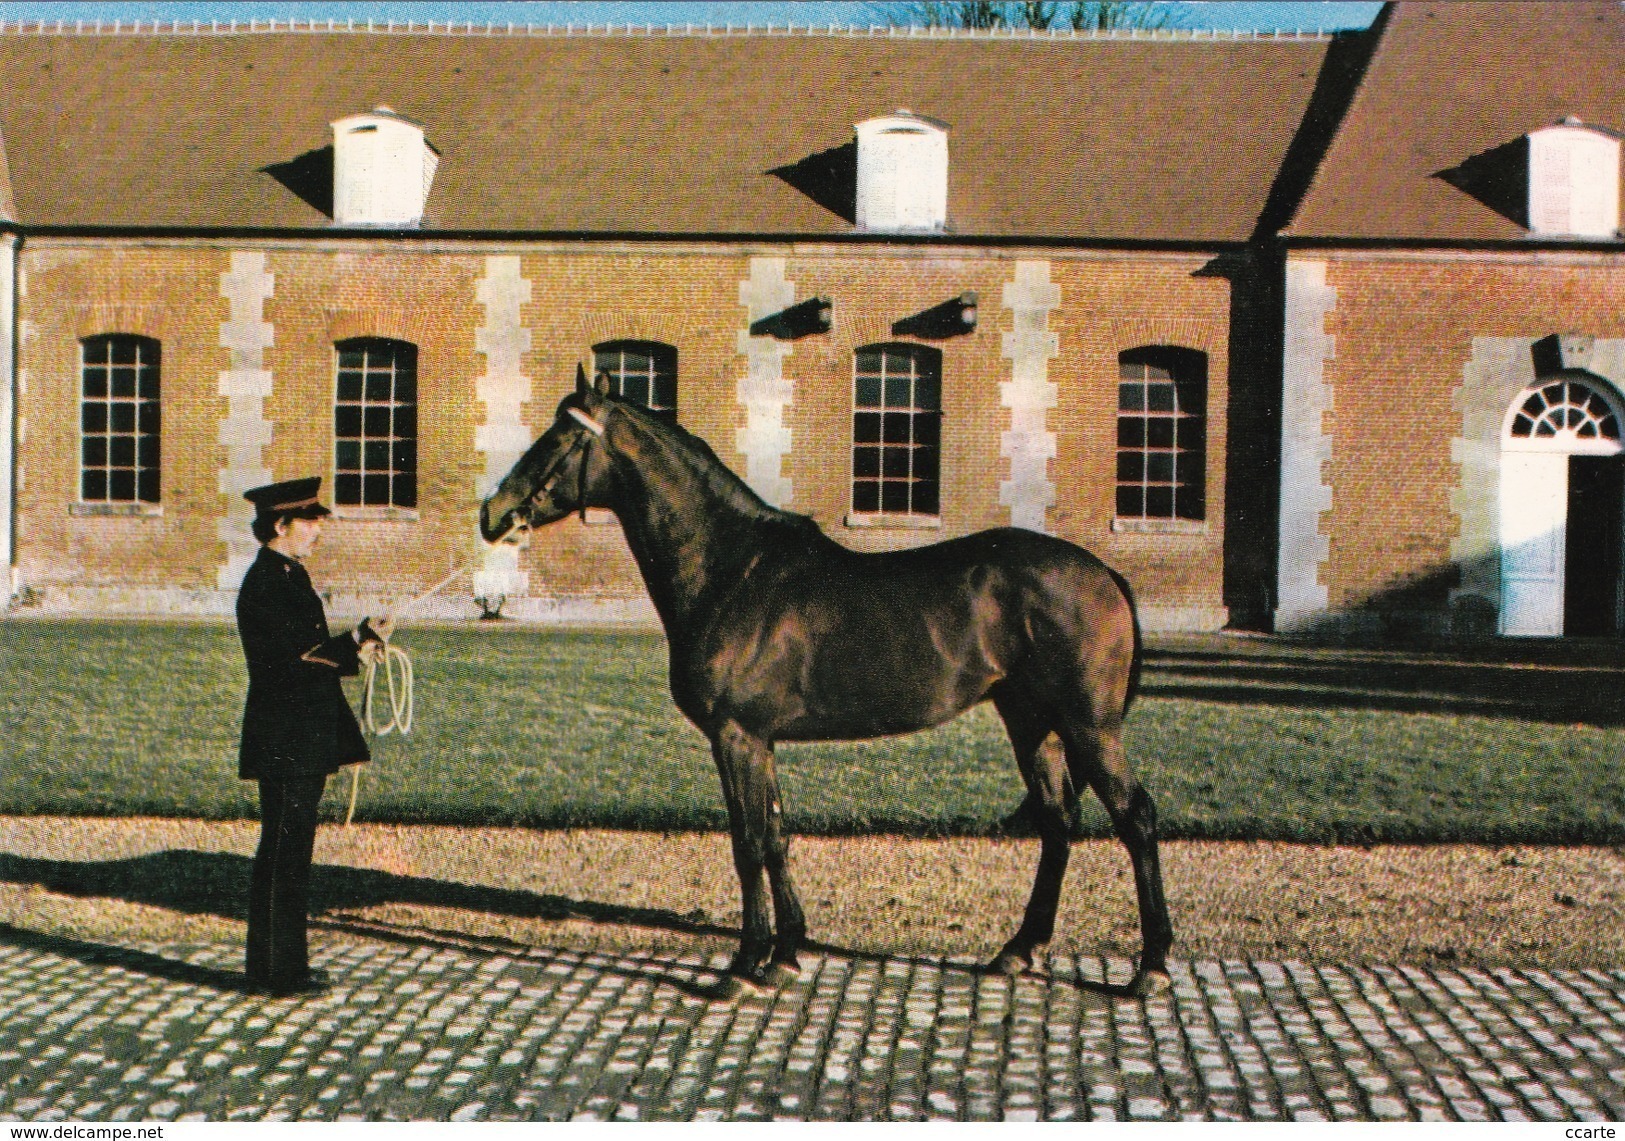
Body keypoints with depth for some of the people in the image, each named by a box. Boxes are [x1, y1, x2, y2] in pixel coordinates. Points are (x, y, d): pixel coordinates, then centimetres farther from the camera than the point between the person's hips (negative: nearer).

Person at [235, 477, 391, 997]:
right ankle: (273, 972, 5)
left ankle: (288, 965, 21)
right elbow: (297, 656, -21)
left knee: (290, 854, 14)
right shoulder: (264, 584, -15)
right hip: (284, 743, -10)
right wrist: (359, 642, -19)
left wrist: (356, 650, 5)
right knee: (282, 855, -3)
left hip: (305, 741, 10)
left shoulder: (291, 576, 16)